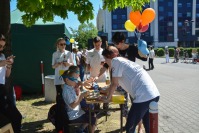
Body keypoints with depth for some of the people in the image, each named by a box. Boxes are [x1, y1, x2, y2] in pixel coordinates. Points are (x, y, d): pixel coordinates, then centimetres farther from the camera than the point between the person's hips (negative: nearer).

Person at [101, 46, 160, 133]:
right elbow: (116, 83, 37)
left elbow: (114, 84, 0)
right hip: (154, 94, 9)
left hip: (144, 96, -9)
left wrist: (107, 98, 14)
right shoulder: (122, 61, 25)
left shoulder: (115, 60, -1)